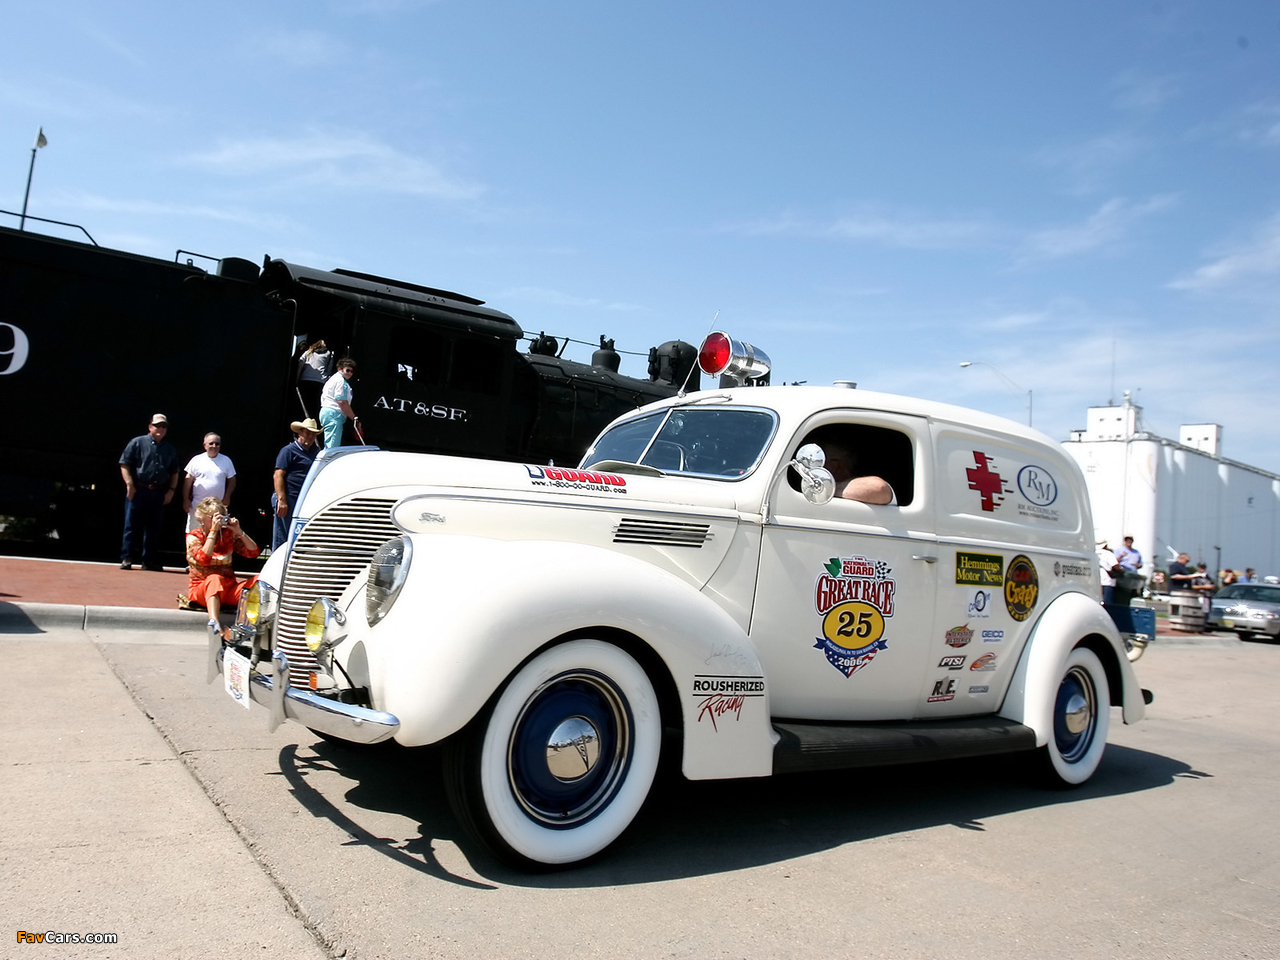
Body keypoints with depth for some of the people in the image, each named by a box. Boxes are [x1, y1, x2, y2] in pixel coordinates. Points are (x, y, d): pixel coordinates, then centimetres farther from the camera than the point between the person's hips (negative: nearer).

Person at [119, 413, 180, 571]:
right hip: (138, 491, -4)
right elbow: (124, 464, -2)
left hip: (159, 493, 4)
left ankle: (149, 560, 15)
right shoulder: (137, 442, 2)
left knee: (153, 528, 8)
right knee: (132, 526, -1)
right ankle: (126, 559, 5)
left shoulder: (170, 449, 15)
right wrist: (130, 485, -11)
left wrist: (171, 490, 7)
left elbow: (174, 472, 18)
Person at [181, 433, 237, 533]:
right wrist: (186, 499, -1)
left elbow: (232, 479, 10)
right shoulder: (196, 460, 3)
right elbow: (188, 480, 4)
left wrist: (227, 497, -1)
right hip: (197, 505, 0)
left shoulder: (226, 461, 7)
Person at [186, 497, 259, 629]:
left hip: (227, 588, 4)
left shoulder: (228, 534, 11)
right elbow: (203, 559, -19)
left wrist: (239, 532, -6)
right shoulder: (193, 537, 1)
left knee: (259, 580, -22)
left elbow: (253, 552, 5)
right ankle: (213, 622, -59)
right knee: (215, 578, -40)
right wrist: (213, 531, -18)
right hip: (201, 587, -4)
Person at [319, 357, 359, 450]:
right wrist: (354, 418, -11)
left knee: (328, 446, 12)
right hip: (333, 414, -11)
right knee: (332, 447, -15)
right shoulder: (341, 380, -9)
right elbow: (342, 402, -16)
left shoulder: (333, 378, 24)